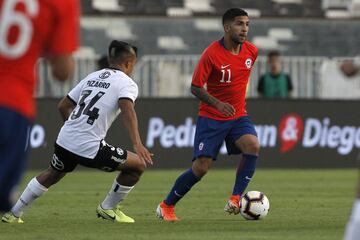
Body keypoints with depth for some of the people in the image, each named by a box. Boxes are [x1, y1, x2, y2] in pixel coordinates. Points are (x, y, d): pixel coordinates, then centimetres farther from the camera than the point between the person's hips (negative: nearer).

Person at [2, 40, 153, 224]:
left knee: (53, 174, 34)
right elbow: (127, 110, -22)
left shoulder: (92, 77, 18)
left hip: (65, 140, 7)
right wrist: (137, 144, -31)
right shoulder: (126, 83, -1)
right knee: (138, 164, 7)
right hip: (89, 148, -7)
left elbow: (63, 106, 22)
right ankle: (108, 209, 17)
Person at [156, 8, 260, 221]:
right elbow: (196, 87, -13)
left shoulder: (252, 51, -1)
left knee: (253, 146, -26)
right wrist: (217, 103, -28)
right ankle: (166, 206, 13)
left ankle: (235, 200, -17)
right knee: (201, 168, -8)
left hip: (238, 116, 4)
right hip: (211, 118, -4)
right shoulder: (212, 53, -17)